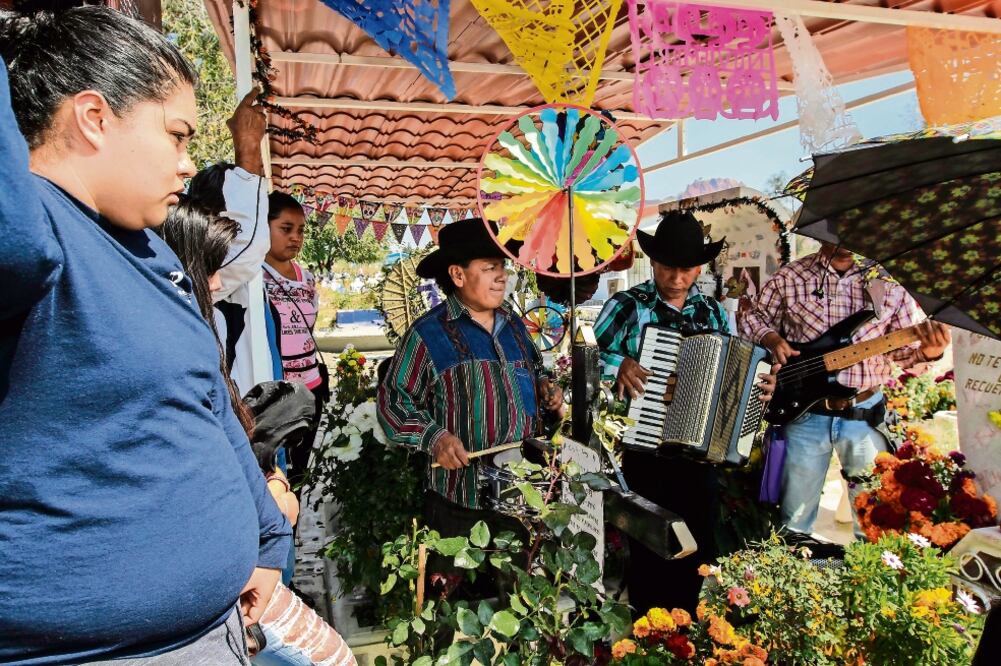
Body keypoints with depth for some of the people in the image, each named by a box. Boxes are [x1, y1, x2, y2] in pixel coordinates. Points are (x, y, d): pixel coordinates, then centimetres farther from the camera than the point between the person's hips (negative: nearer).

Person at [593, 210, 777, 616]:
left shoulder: (714, 313, 8)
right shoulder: (629, 305, -6)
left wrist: (759, 386, -1)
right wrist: (617, 364, -26)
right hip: (645, 449, -4)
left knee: (699, 547, 14)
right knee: (649, 548, 7)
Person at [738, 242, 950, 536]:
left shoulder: (887, 283, 1)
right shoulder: (790, 277, -2)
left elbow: (905, 349, 5)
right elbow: (751, 317, 9)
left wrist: (928, 352, -16)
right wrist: (772, 339, -10)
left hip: (865, 413, 1)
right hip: (804, 413, -1)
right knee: (795, 520, 11)